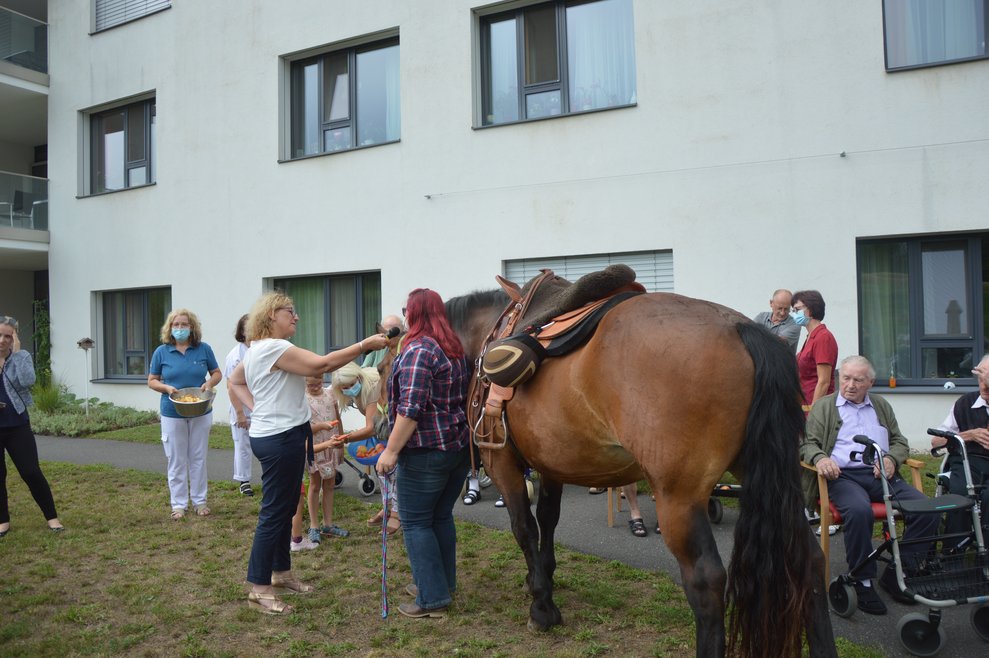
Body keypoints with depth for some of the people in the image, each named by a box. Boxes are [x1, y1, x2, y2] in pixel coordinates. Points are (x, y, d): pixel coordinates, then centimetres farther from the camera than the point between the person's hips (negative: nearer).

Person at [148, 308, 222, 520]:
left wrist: (210, 383, -15)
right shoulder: (161, 352, -3)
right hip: (172, 414, 0)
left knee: (198, 458, 11)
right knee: (176, 461, 8)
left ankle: (200, 501, 23)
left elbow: (217, 373, 7)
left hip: (201, 413, 1)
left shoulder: (203, 349, -3)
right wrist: (166, 388, -17)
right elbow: (151, 381, 3)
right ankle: (179, 504, 19)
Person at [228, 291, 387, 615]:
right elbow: (321, 364, -26)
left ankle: (281, 573, 31)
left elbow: (234, 379, 27)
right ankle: (259, 589, 5)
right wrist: (364, 345, -22)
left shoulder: (257, 350, 14)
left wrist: (256, 406, 14)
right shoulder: (274, 348, -19)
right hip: (281, 439, -11)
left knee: (285, 509, 18)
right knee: (274, 512, -4)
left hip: (278, 436, 11)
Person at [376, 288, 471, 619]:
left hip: (426, 450, -9)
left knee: (416, 522, 2)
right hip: (460, 445, 9)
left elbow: (411, 408, -23)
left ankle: (432, 598, 7)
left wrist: (391, 451, -19)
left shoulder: (418, 350, -17)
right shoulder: (455, 349, 11)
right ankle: (443, 582, 30)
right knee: (441, 516, 19)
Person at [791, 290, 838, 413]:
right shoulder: (811, 337, 14)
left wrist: (813, 411, -19)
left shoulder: (823, 338, -12)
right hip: (804, 405, 8)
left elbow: (824, 382, -18)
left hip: (816, 407, -8)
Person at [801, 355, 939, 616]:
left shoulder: (882, 406, 27)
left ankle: (896, 574, -7)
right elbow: (808, 443, 6)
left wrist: (891, 459, -1)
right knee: (859, 510, -36)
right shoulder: (823, 406, 15)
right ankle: (863, 581, -21)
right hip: (843, 475, -4)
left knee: (927, 510, -20)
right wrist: (820, 458, -18)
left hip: (880, 475, 4)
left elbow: (900, 442, 23)